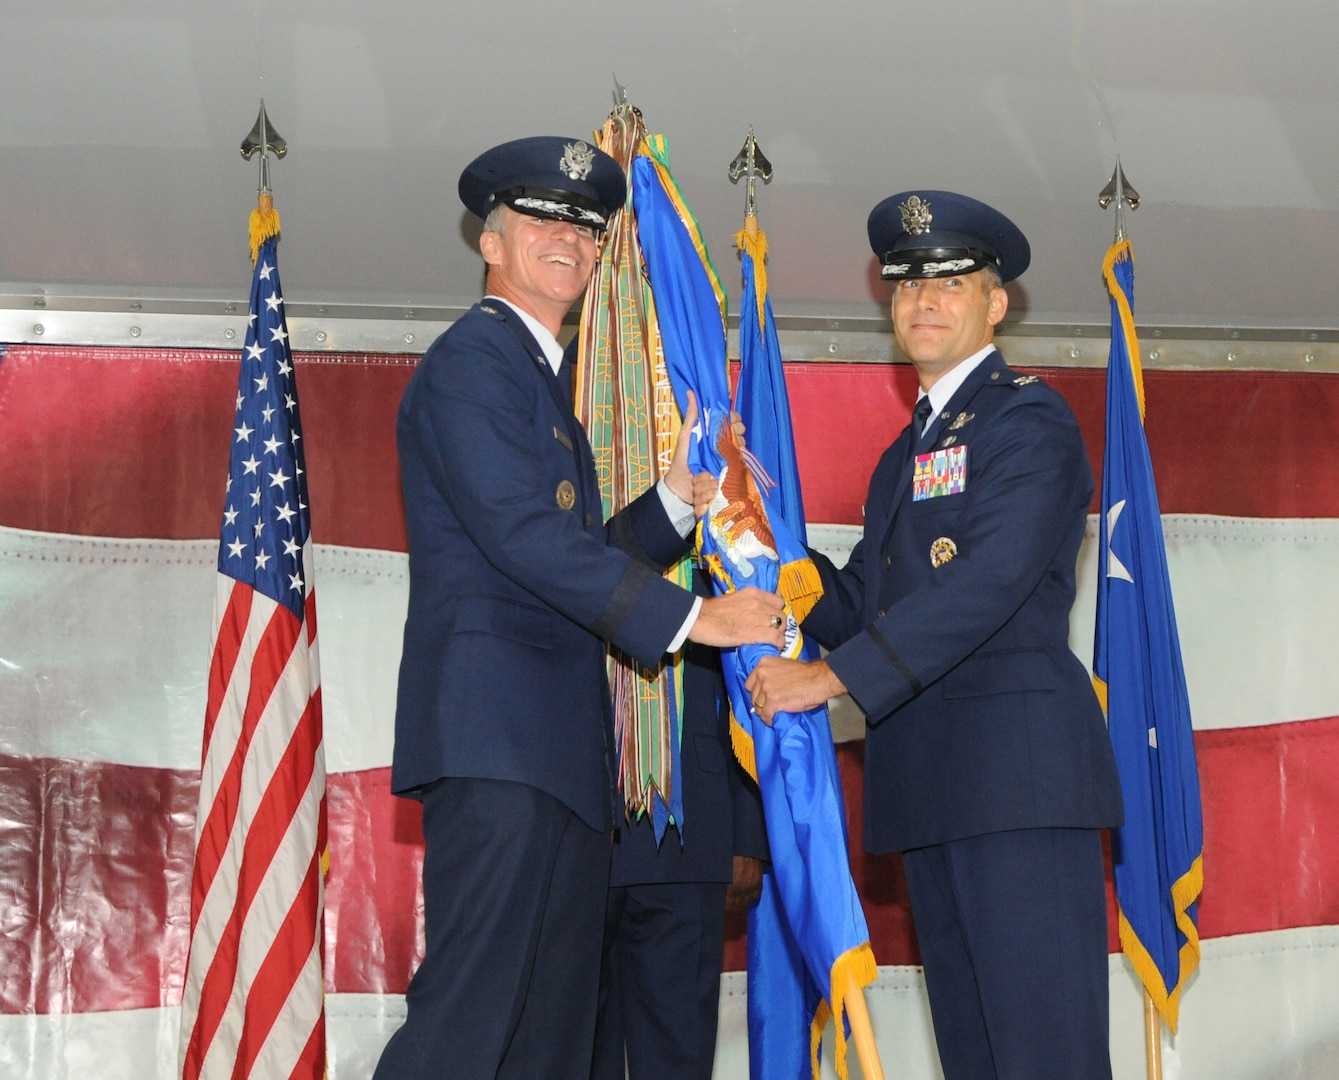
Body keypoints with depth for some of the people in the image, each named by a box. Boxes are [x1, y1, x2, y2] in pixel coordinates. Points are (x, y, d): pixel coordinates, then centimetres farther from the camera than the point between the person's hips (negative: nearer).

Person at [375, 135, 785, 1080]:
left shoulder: (543, 379, 27)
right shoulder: (471, 360, -4)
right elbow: (521, 532, -17)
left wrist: (677, 497, 9)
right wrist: (692, 616, -18)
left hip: (557, 748, 10)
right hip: (496, 731, -10)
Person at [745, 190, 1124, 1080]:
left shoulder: (1030, 420, -3)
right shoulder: (906, 454, 24)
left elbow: (988, 582, -17)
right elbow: (861, 606, 21)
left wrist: (833, 677, -19)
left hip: (1019, 767, -9)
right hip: (930, 784, 9)